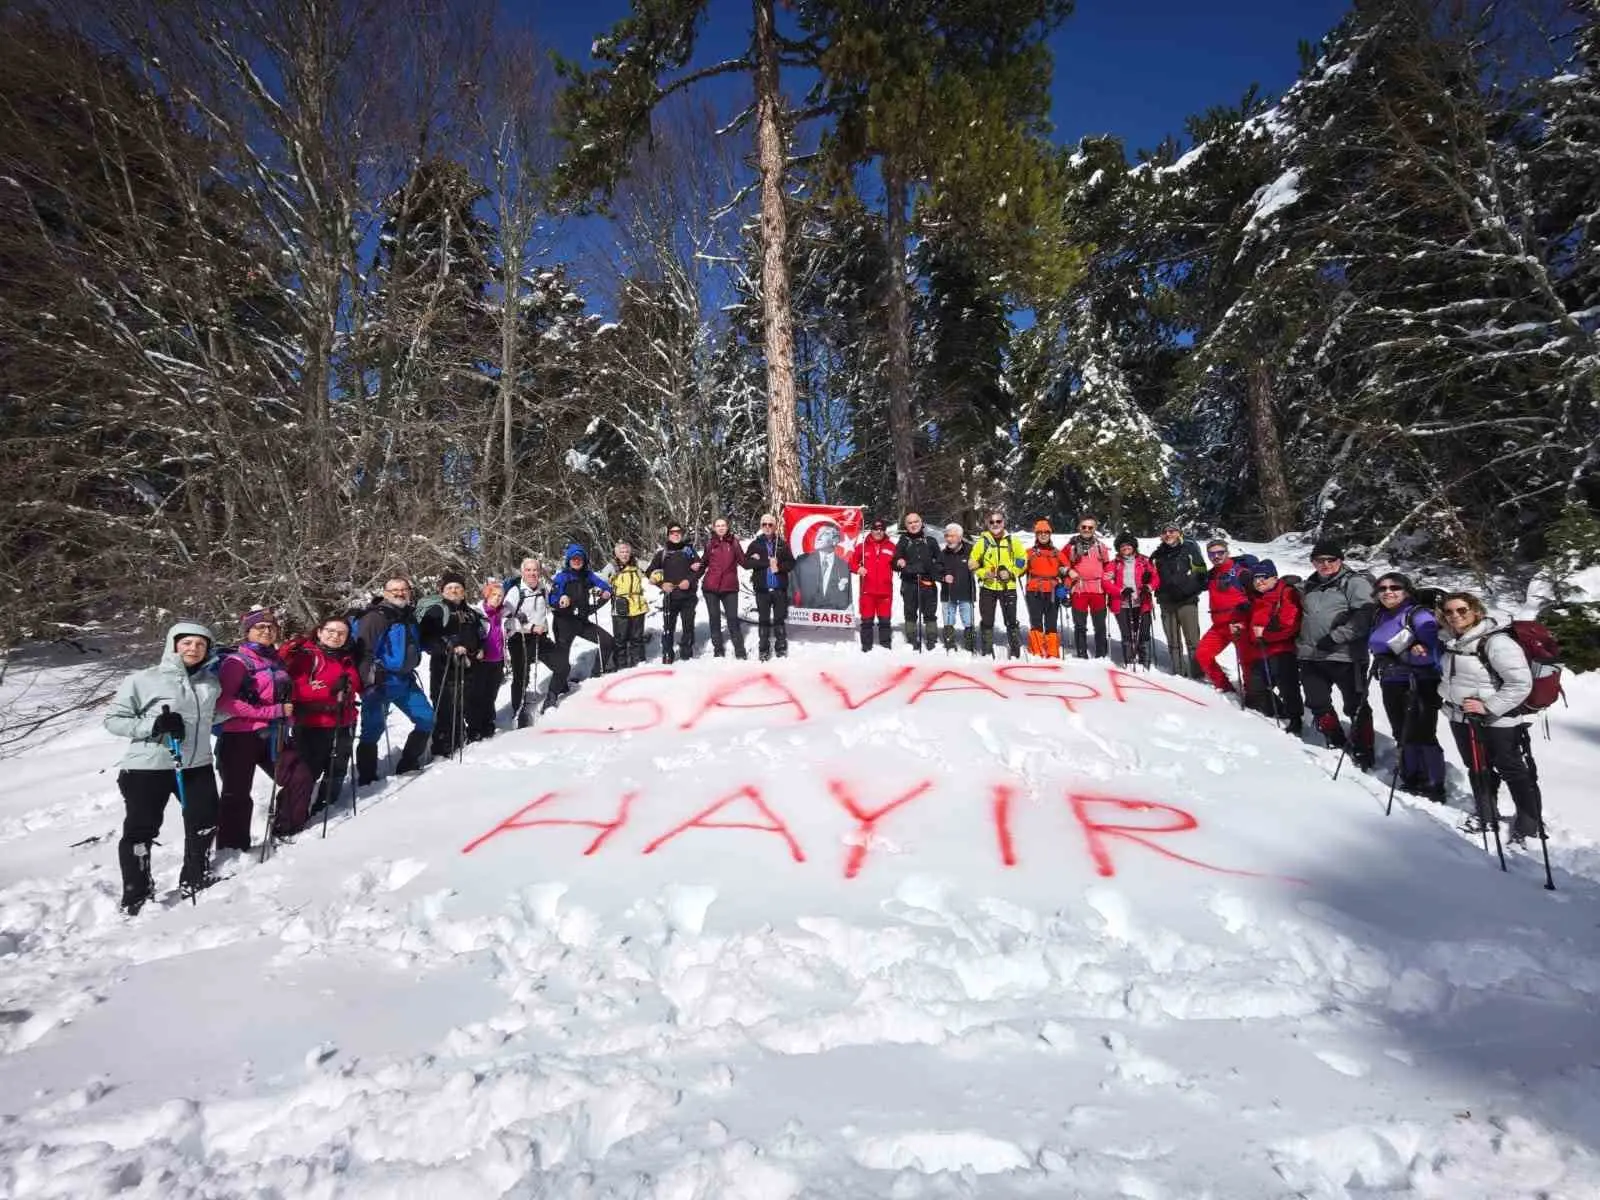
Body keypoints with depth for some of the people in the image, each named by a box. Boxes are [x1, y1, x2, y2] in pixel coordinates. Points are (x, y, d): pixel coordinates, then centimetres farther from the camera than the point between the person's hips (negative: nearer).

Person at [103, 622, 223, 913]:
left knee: (204, 824, 10)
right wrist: (153, 725, -21)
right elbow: (113, 719, -8)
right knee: (140, 831, 2)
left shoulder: (211, 682, 9)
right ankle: (136, 896, 17)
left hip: (197, 765, 5)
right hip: (147, 768, -5)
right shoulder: (142, 680, -9)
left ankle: (196, 881, 31)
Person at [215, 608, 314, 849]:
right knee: (237, 795, 1)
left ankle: (286, 831, 25)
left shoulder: (276, 661, 13)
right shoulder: (237, 661, -8)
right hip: (240, 738, -7)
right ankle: (233, 848, 12)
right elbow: (224, 702, -19)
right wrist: (273, 711, -21)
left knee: (300, 779, 6)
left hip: (274, 736, 7)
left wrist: (288, 714, 7)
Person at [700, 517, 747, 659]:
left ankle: (740, 652, 1)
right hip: (710, 587, 2)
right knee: (714, 618, 8)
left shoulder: (733, 542, 2)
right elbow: (704, 562, 16)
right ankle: (718, 650, 17)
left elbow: (743, 560, -3)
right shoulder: (710, 544, 7)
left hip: (729, 587, -2)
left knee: (733, 618, -3)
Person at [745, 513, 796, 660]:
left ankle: (781, 648, 13)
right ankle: (763, 650, 8)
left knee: (780, 619, 5)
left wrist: (779, 567, -16)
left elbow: (791, 563, 3)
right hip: (762, 588, 0)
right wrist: (767, 563, -13)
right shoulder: (755, 544, 4)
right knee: (763, 620, 3)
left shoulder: (782, 543, 6)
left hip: (780, 588, 0)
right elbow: (746, 562, -6)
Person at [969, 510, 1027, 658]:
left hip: (1008, 587, -1)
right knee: (987, 621, 5)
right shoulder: (982, 541, 1)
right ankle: (987, 652, 15)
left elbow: (1022, 561, 8)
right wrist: (984, 573, -12)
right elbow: (972, 563, 5)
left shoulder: (1013, 540, 2)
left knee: (1011, 621, 1)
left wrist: (1011, 573, -8)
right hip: (987, 587, 1)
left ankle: (1015, 652, 9)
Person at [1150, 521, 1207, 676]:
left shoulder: (1190, 548, 1)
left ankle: (1197, 672, -3)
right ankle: (1178, 672, 15)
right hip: (1167, 603, 4)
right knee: (1173, 642, 9)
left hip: (1187, 601, -4)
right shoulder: (1158, 554, 12)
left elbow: (1201, 571, 5)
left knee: (1192, 640, -7)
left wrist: (1198, 588, -4)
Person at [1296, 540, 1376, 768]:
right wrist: (1301, 646, 23)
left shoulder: (1354, 583, -5)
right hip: (1312, 657, 7)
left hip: (1345, 656, -7)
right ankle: (1337, 743, 28)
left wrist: (1335, 637, -22)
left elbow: (1363, 618, -16)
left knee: (1356, 706, 1)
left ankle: (1363, 753, 11)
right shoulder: (1311, 585, 17)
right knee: (1318, 704, 10)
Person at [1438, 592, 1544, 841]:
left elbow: (1521, 683, -24)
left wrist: (1489, 706, -25)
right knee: (1477, 768, 20)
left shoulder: (1495, 641, -21)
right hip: (1462, 718, 7)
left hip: (1498, 720, -7)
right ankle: (1486, 816, 38)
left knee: (1513, 771, 6)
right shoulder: (1450, 640, 4)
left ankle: (1529, 825, 20)